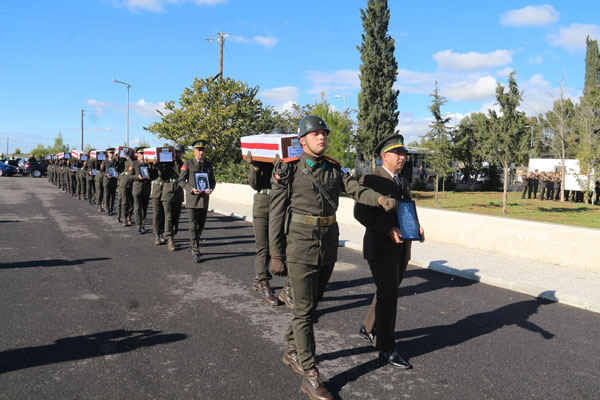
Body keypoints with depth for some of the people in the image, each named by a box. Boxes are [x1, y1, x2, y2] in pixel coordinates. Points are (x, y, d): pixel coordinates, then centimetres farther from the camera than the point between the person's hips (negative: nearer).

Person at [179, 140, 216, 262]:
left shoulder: (208, 164, 11)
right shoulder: (188, 163, -1)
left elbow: (213, 180, 15)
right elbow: (181, 181, -2)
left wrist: (210, 189, -6)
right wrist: (191, 189, -17)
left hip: (204, 198, 4)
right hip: (192, 198, -4)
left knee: (201, 225, 12)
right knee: (193, 226, -6)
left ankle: (193, 245, 31)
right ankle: (195, 251, -2)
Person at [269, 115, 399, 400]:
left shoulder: (335, 170, 8)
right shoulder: (288, 170, -6)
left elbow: (357, 190, -4)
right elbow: (276, 214, -6)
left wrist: (381, 199, -25)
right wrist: (275, 255, -8)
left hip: (328, 246, 5)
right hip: (300, 245, -5)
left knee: (311, 303, 17)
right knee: (304, 309, -2)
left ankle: (291, 351, 38)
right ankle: (310, 376, 7)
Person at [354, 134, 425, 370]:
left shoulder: (404, 182, 14)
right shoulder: (370, 179, -10)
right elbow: (360, 212, -17)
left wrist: (416, 227, -3)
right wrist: (388, 231, -25)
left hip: (401, 249, 8)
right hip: (380, 248, -8)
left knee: (388, 292, 18)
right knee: (389, 296, -4)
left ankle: (369, 328, 38)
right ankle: (386, 348, 8)